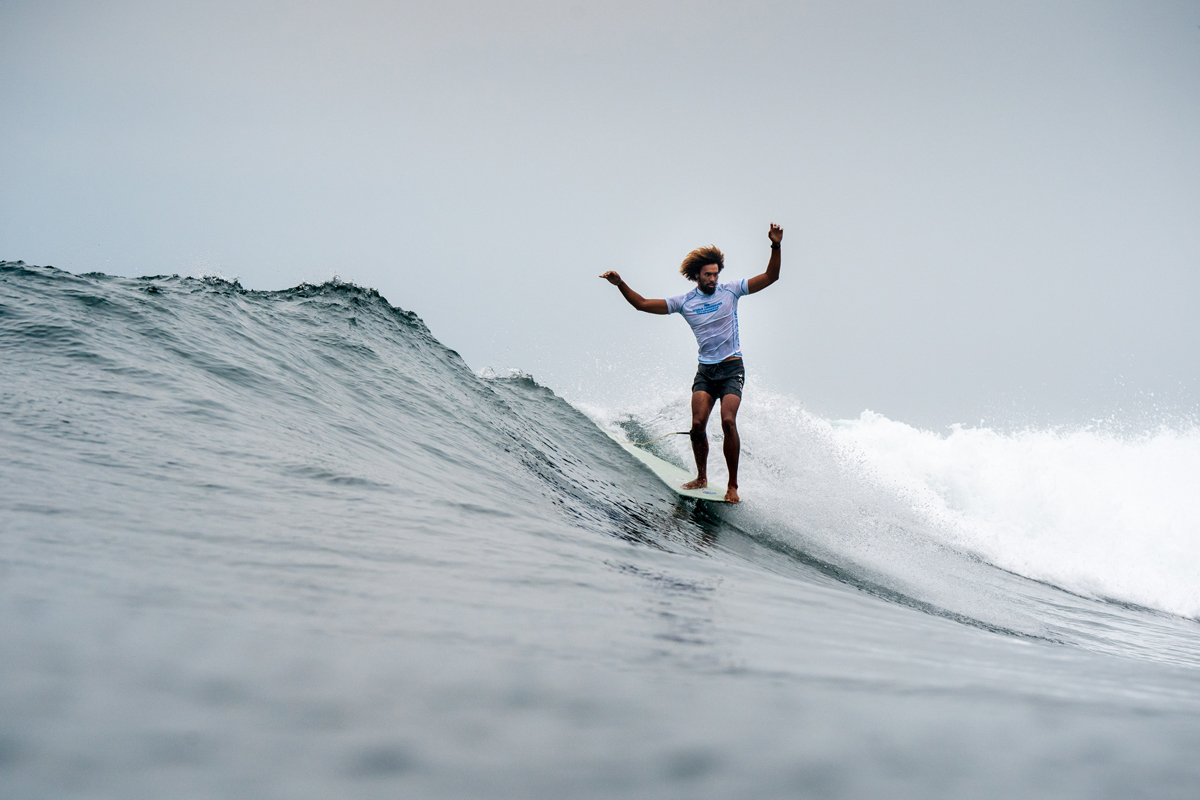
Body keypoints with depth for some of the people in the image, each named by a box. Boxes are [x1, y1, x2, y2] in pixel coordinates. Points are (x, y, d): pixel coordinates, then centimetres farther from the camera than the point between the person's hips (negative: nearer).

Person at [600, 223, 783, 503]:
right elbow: (642, 304, 9)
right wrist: (620, 285, -2)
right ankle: (701, 477, 10)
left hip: (732, 367, -3)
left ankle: (733, 485, -12)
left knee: (728, 421, -20)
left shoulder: (730, 291, 3)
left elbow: (770, 277, -2)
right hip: (705, 370, 3)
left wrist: (775, 246, -14)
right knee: (697, 424, -12)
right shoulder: (684, 302, 7)